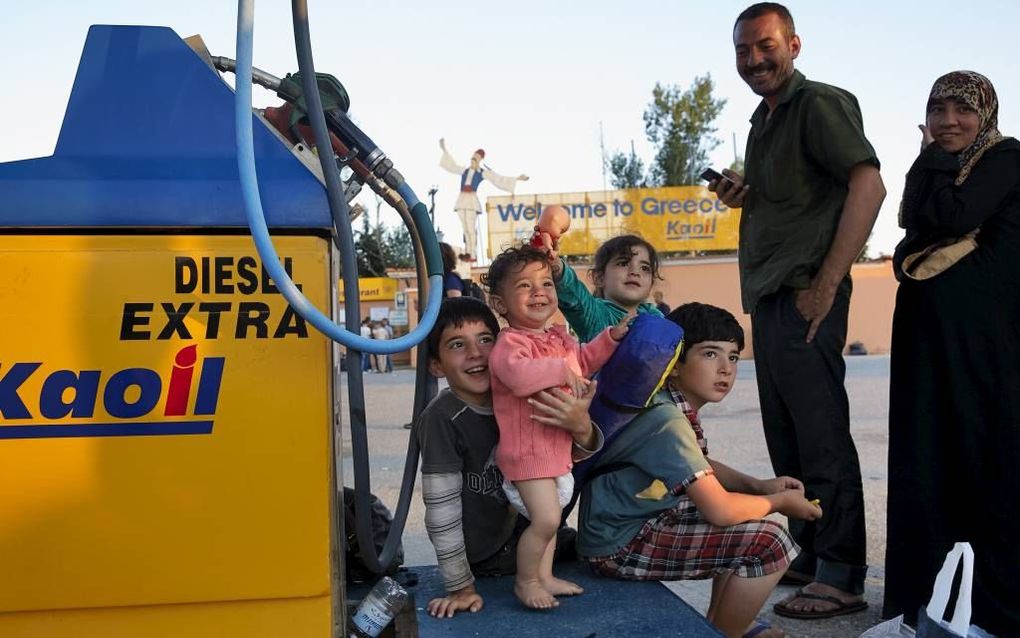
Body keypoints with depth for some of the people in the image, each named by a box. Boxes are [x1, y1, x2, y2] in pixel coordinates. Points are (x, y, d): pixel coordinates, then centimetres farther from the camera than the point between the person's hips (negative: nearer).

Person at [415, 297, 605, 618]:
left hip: (520, 528, 5)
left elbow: (572, 453, -10)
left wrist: (582, 428, -34)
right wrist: (461, 587, -20)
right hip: (485, 555, -5)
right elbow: (441, 508, -24)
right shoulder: (442, 418, -27)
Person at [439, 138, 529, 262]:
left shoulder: (483, 173, 7)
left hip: (472, 201, -5)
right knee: (465, 228, 4)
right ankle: (467, 253, 5)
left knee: (470, 228, -11)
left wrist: (517, 179, 2)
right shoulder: (464, 171, 20)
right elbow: (452, 166, 29)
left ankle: (472, 255, -11)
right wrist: (444, 150, 32)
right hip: (461, 200, 5)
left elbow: (500, 180, 6)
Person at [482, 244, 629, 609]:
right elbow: (519, 375, -41)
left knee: (550, 517, 20)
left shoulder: (560, 337, 10)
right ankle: (525, 582, 11)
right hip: (528, 450, -10)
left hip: (558, 447, 10)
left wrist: (612, 337, 18)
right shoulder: (510, 342, -21)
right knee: (545, 519, -11)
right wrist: (561, 370, -32)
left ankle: (544, 577, 36)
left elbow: (583, 360, 28)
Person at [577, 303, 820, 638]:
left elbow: (705, 469, 21)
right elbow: (720, 510, -25)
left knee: (748, 518, 21)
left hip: (644, 522, 10)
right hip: (621, 546, -10)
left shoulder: (678, 407, 4)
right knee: (769, 542, -16)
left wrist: (760, 485, 5)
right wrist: (780, 501, -7)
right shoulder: (666, 420, -25)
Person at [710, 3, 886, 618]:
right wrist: (744, 194, 7)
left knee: (822, 437, -5)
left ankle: (842, 578, 4)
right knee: (787, 440, 13)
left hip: (803, 296, -9)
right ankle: (809, 556, 25)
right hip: (768, 298, 9)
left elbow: (867, 185, -18)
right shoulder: (763, 122, 21)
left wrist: (827, 284, -21)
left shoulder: (820, 104, -6)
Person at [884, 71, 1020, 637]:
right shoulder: (937, 168, 20)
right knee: (929, 456, 6)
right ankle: (930, 592, 15)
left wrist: (933, 159, -3)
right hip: (929, 328, 7)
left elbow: (953, 217, -16)